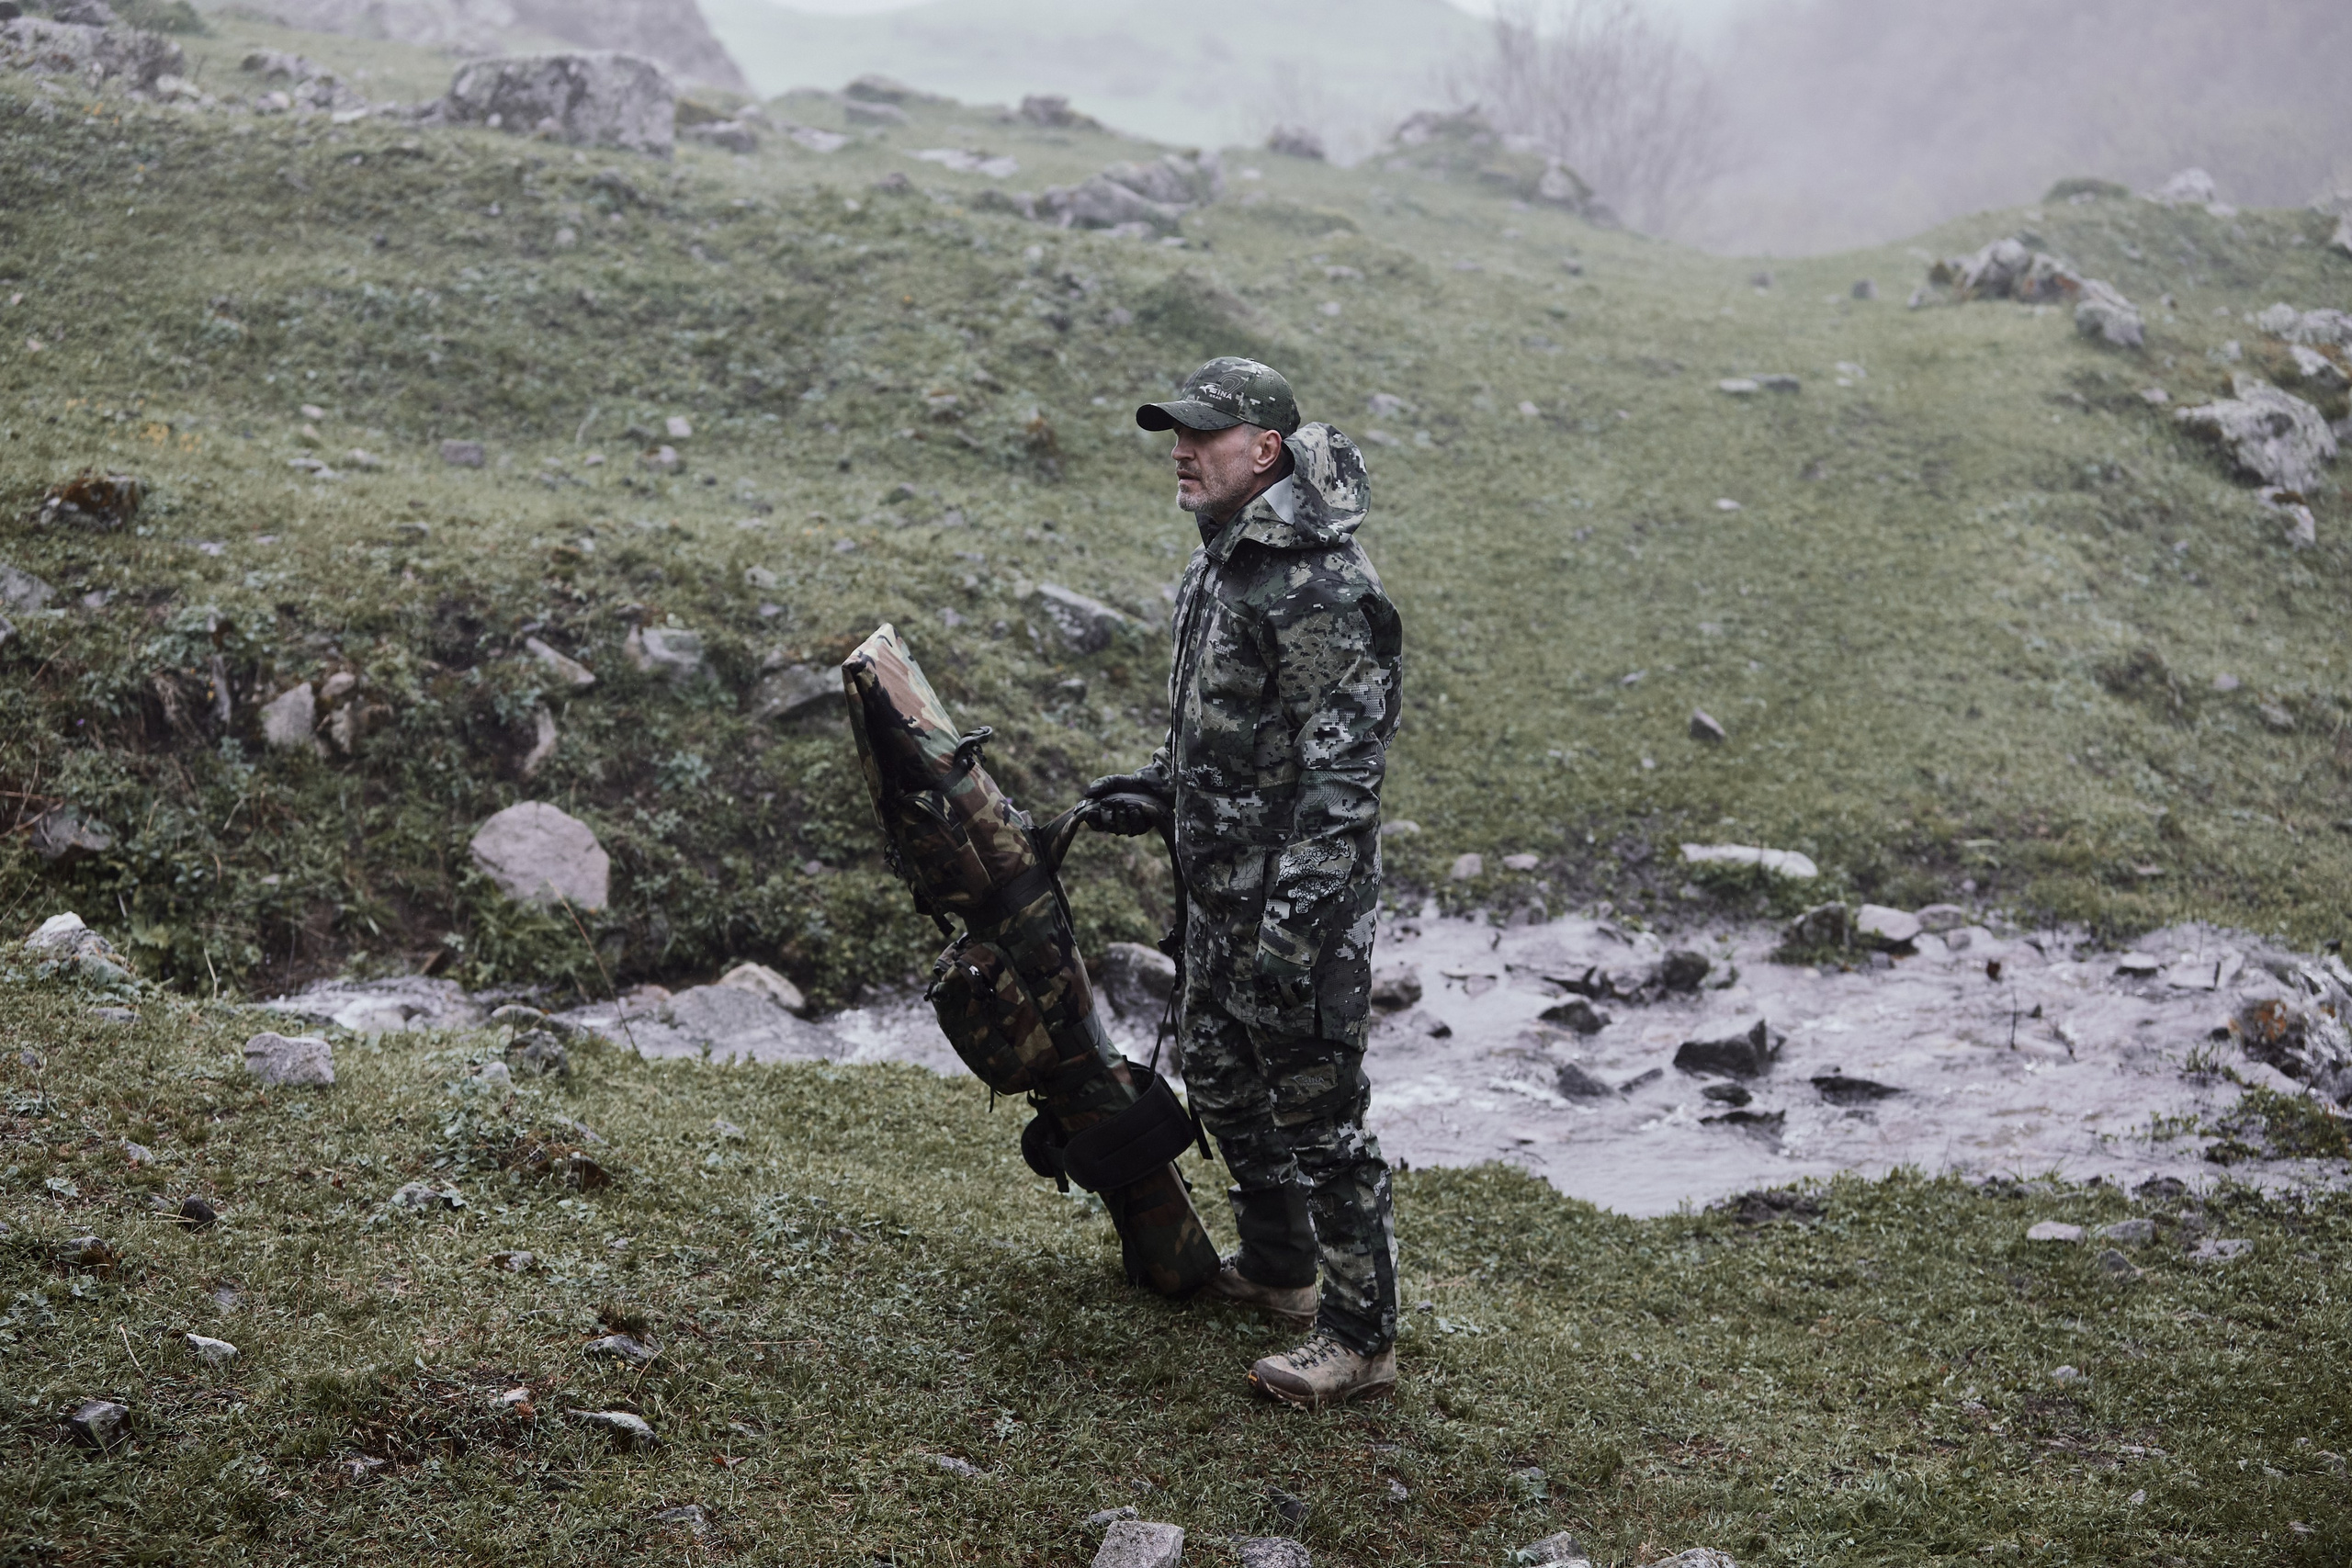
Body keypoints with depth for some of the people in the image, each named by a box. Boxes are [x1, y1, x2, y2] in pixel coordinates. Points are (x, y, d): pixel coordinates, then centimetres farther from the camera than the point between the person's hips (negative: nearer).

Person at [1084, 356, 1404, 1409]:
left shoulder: (1320, 584, -23)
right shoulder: (1222, 560, 10)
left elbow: (1342, 767, -26)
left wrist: (1293, 923, -28)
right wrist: (1156, 788, 16)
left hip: (1299, 894, -10)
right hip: (1219, 885, 10)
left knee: (1316, 1110, -3)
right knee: (1222, 1078, 22)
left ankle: (1361, 1339, 8)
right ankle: (1275, 1267, 41)